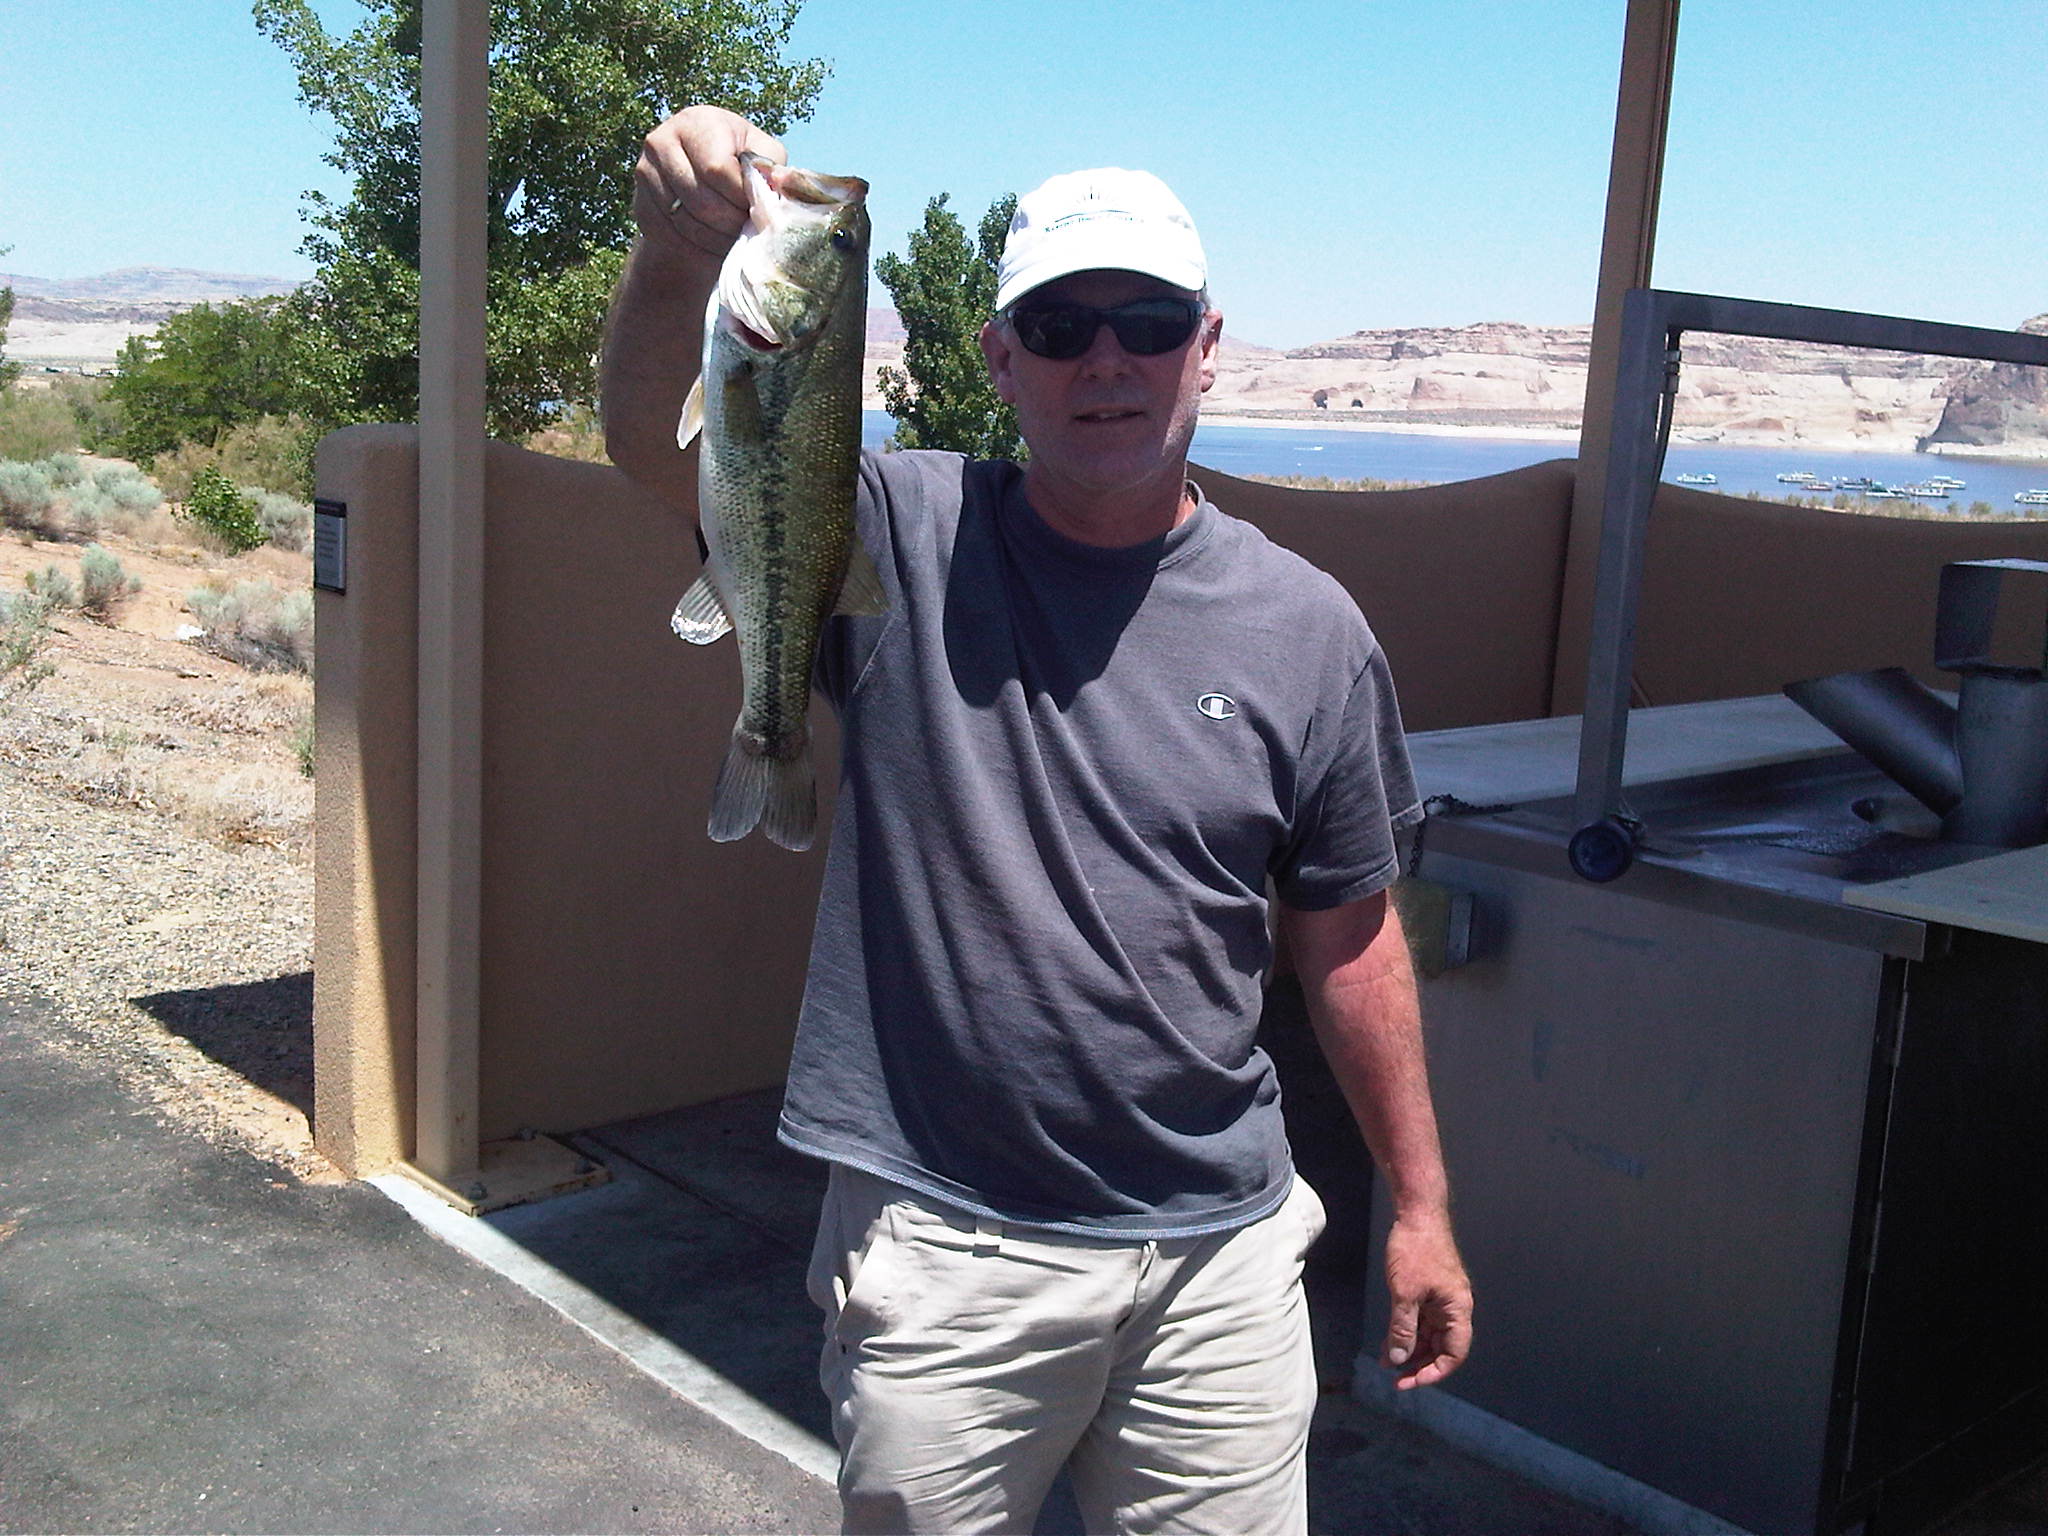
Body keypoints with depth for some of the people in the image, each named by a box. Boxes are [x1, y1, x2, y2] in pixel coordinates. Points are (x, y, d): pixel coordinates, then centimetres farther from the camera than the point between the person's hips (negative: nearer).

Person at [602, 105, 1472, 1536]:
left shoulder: (1308, 628, -1)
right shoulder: (902, 546, -6)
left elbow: (1350, 935, 6)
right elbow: (659, 438, -20)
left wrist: (1420, 1204, 10)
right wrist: (680, 251, -41)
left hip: (1219, 1254, 2)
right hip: (943, 1249, -1)